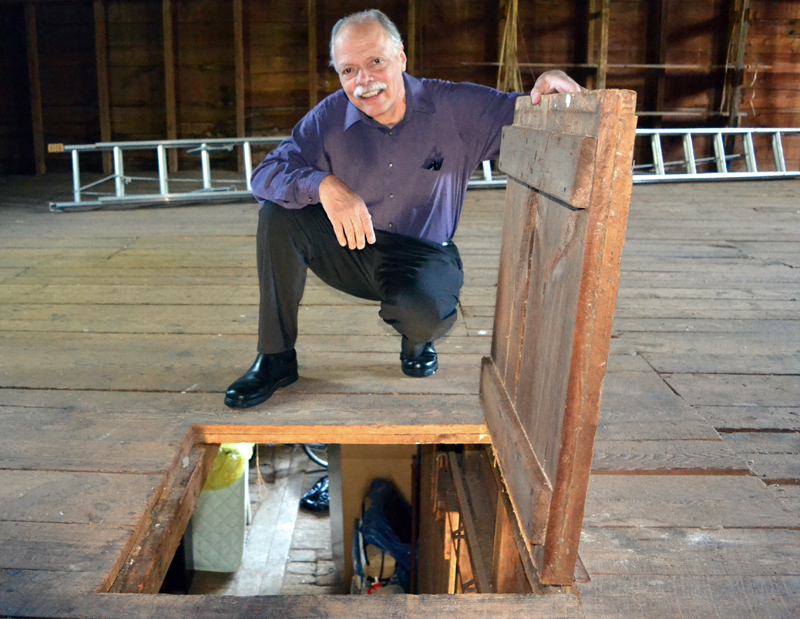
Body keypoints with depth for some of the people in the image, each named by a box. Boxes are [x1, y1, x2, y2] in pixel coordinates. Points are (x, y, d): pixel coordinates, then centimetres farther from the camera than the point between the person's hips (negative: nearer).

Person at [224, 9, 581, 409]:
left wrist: (550, 84, -31)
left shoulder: (455, 108, -11)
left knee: (428, 312, -37)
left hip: (423, 255, -2)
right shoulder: (328, 118, -8)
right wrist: (323, 184, -36)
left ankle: (416, 339, 8)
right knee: (278, 215, -23)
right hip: (349, 249, 3)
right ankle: (275, 361, -10)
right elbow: (265, 175, -15)